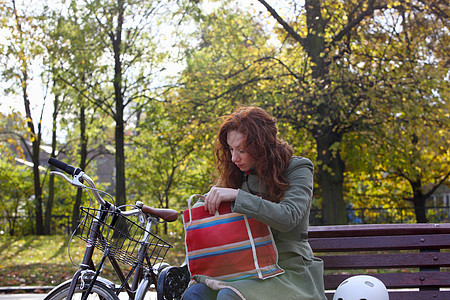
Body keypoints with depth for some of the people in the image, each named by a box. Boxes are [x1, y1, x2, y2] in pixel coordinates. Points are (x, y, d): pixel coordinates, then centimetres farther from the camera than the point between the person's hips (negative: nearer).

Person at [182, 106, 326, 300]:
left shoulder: (297, 170, -6)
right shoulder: (239, 174, 11)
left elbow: (288, 218, -24)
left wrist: (237, 196, -27)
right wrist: (205, 203, -4)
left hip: (289, 271, -5)